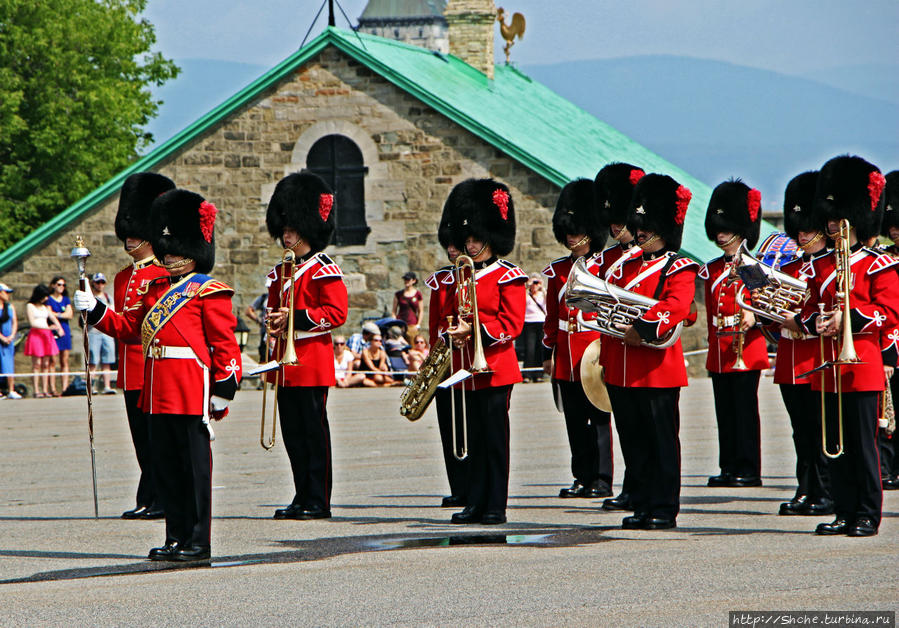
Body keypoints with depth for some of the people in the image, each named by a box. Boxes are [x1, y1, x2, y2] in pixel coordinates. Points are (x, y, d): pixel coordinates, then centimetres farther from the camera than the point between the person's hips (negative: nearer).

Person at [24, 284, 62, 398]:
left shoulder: (46, 307, 19)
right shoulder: (30, 306, 1)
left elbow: (53, 318, 9)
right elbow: (32, 323, -8)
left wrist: (59, 328, -12)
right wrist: (48, 327, -17)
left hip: (47, 335, 6)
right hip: (35, 334, -6)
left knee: (46, 364, 2)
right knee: (37, 364, -8)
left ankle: (45, 390, 2)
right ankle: (36, 391, -10)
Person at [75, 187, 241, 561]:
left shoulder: (209, 292, -4)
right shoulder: (155, 290, 18)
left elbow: (224, 343, -8)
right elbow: (129, 327, 21)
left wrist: (223, 390, -13)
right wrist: (94, 311, 8)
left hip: (192, 391, -7)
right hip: (159, 395, 7)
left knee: (194, 464, -3)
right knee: (165, 466, 9)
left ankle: (199, 542, 0)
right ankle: (177, 538, 16)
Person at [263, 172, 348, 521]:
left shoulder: (324, 270, -6)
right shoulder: (280, 272, 17)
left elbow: (336, 313, -13)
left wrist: (296, 318, -20)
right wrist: (273, 321, 4)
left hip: (312, 362, -8)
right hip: (285, 362, 8)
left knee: (314, 430, -5)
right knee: (293, 433, 8)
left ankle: (318, 502, -2)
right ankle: (302, 498, 13)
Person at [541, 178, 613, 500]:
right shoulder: (557, 270, 12)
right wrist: (548, 353, 14)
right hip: (566, 358, 5)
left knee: (599, 417, -2)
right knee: (575, 421, 8)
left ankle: (602, 479, 1)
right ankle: (582, 478, 13)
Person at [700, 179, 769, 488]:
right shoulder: (712, 269, 14)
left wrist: (753, 316, -28)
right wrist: (713, 341, 16)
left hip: (746, 349, -6)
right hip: (719, 351, 6)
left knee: (745, 409, -5)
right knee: (724, 410, 8)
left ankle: (748, 470, -2)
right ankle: (729, 468, 13)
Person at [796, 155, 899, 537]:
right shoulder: (819, 267, 14)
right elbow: (808, 310, 16)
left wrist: (849, 319, -19)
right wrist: (815, 323, -7)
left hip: (863, 365, -5)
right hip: (829, 366, 5)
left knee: (863, 444, -4)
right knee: (835, 445, 6)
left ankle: (867, 516, 1)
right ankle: (845, 513, 11)